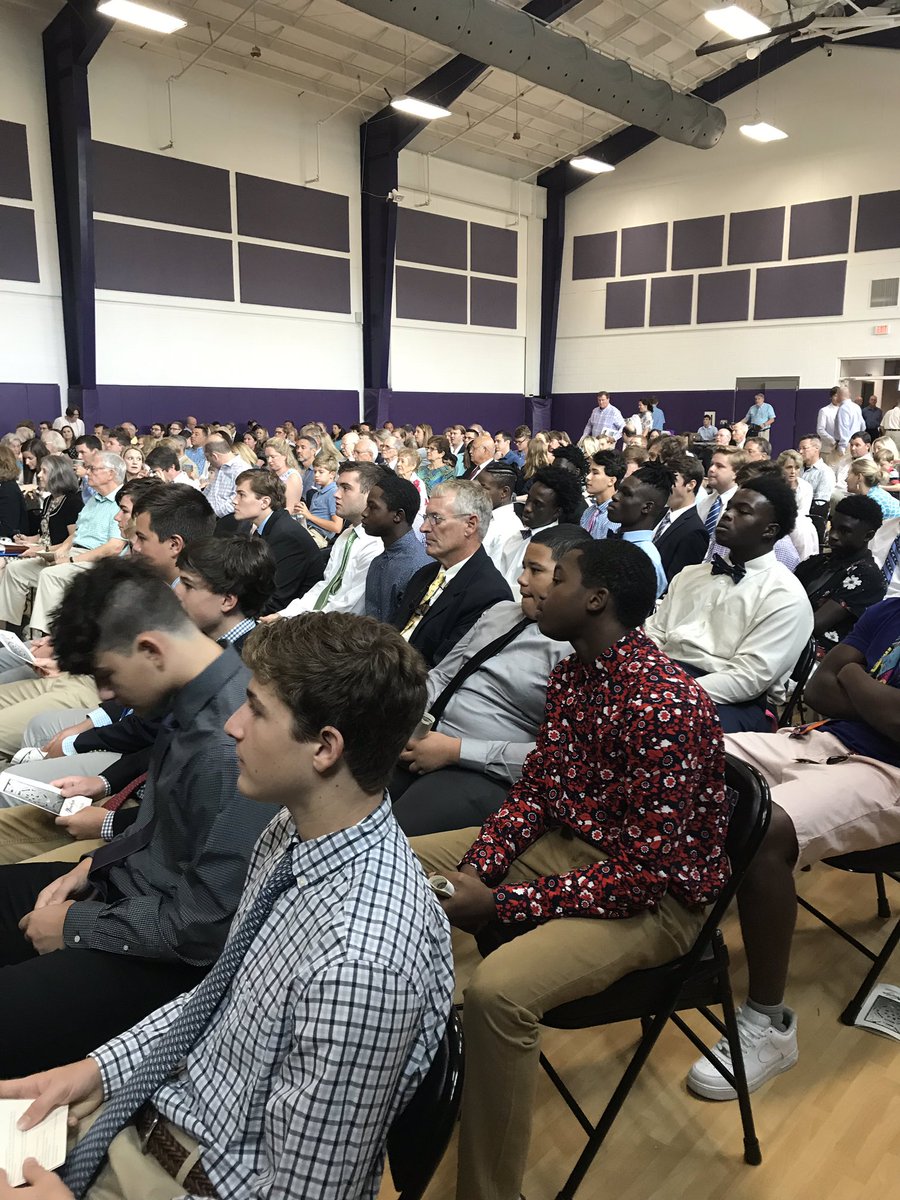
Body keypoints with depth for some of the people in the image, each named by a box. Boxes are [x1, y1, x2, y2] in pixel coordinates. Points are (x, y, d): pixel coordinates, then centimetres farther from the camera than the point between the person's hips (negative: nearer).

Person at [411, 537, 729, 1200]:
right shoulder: (571, 675, 1)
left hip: (652, 895, -8)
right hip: (561, 841, 9)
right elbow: (533, 790, 6)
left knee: (498, 990, -32)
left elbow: (648, 871, -27)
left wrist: (499, 902, -26)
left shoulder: (666, 706, -27)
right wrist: (474, 870, -12)